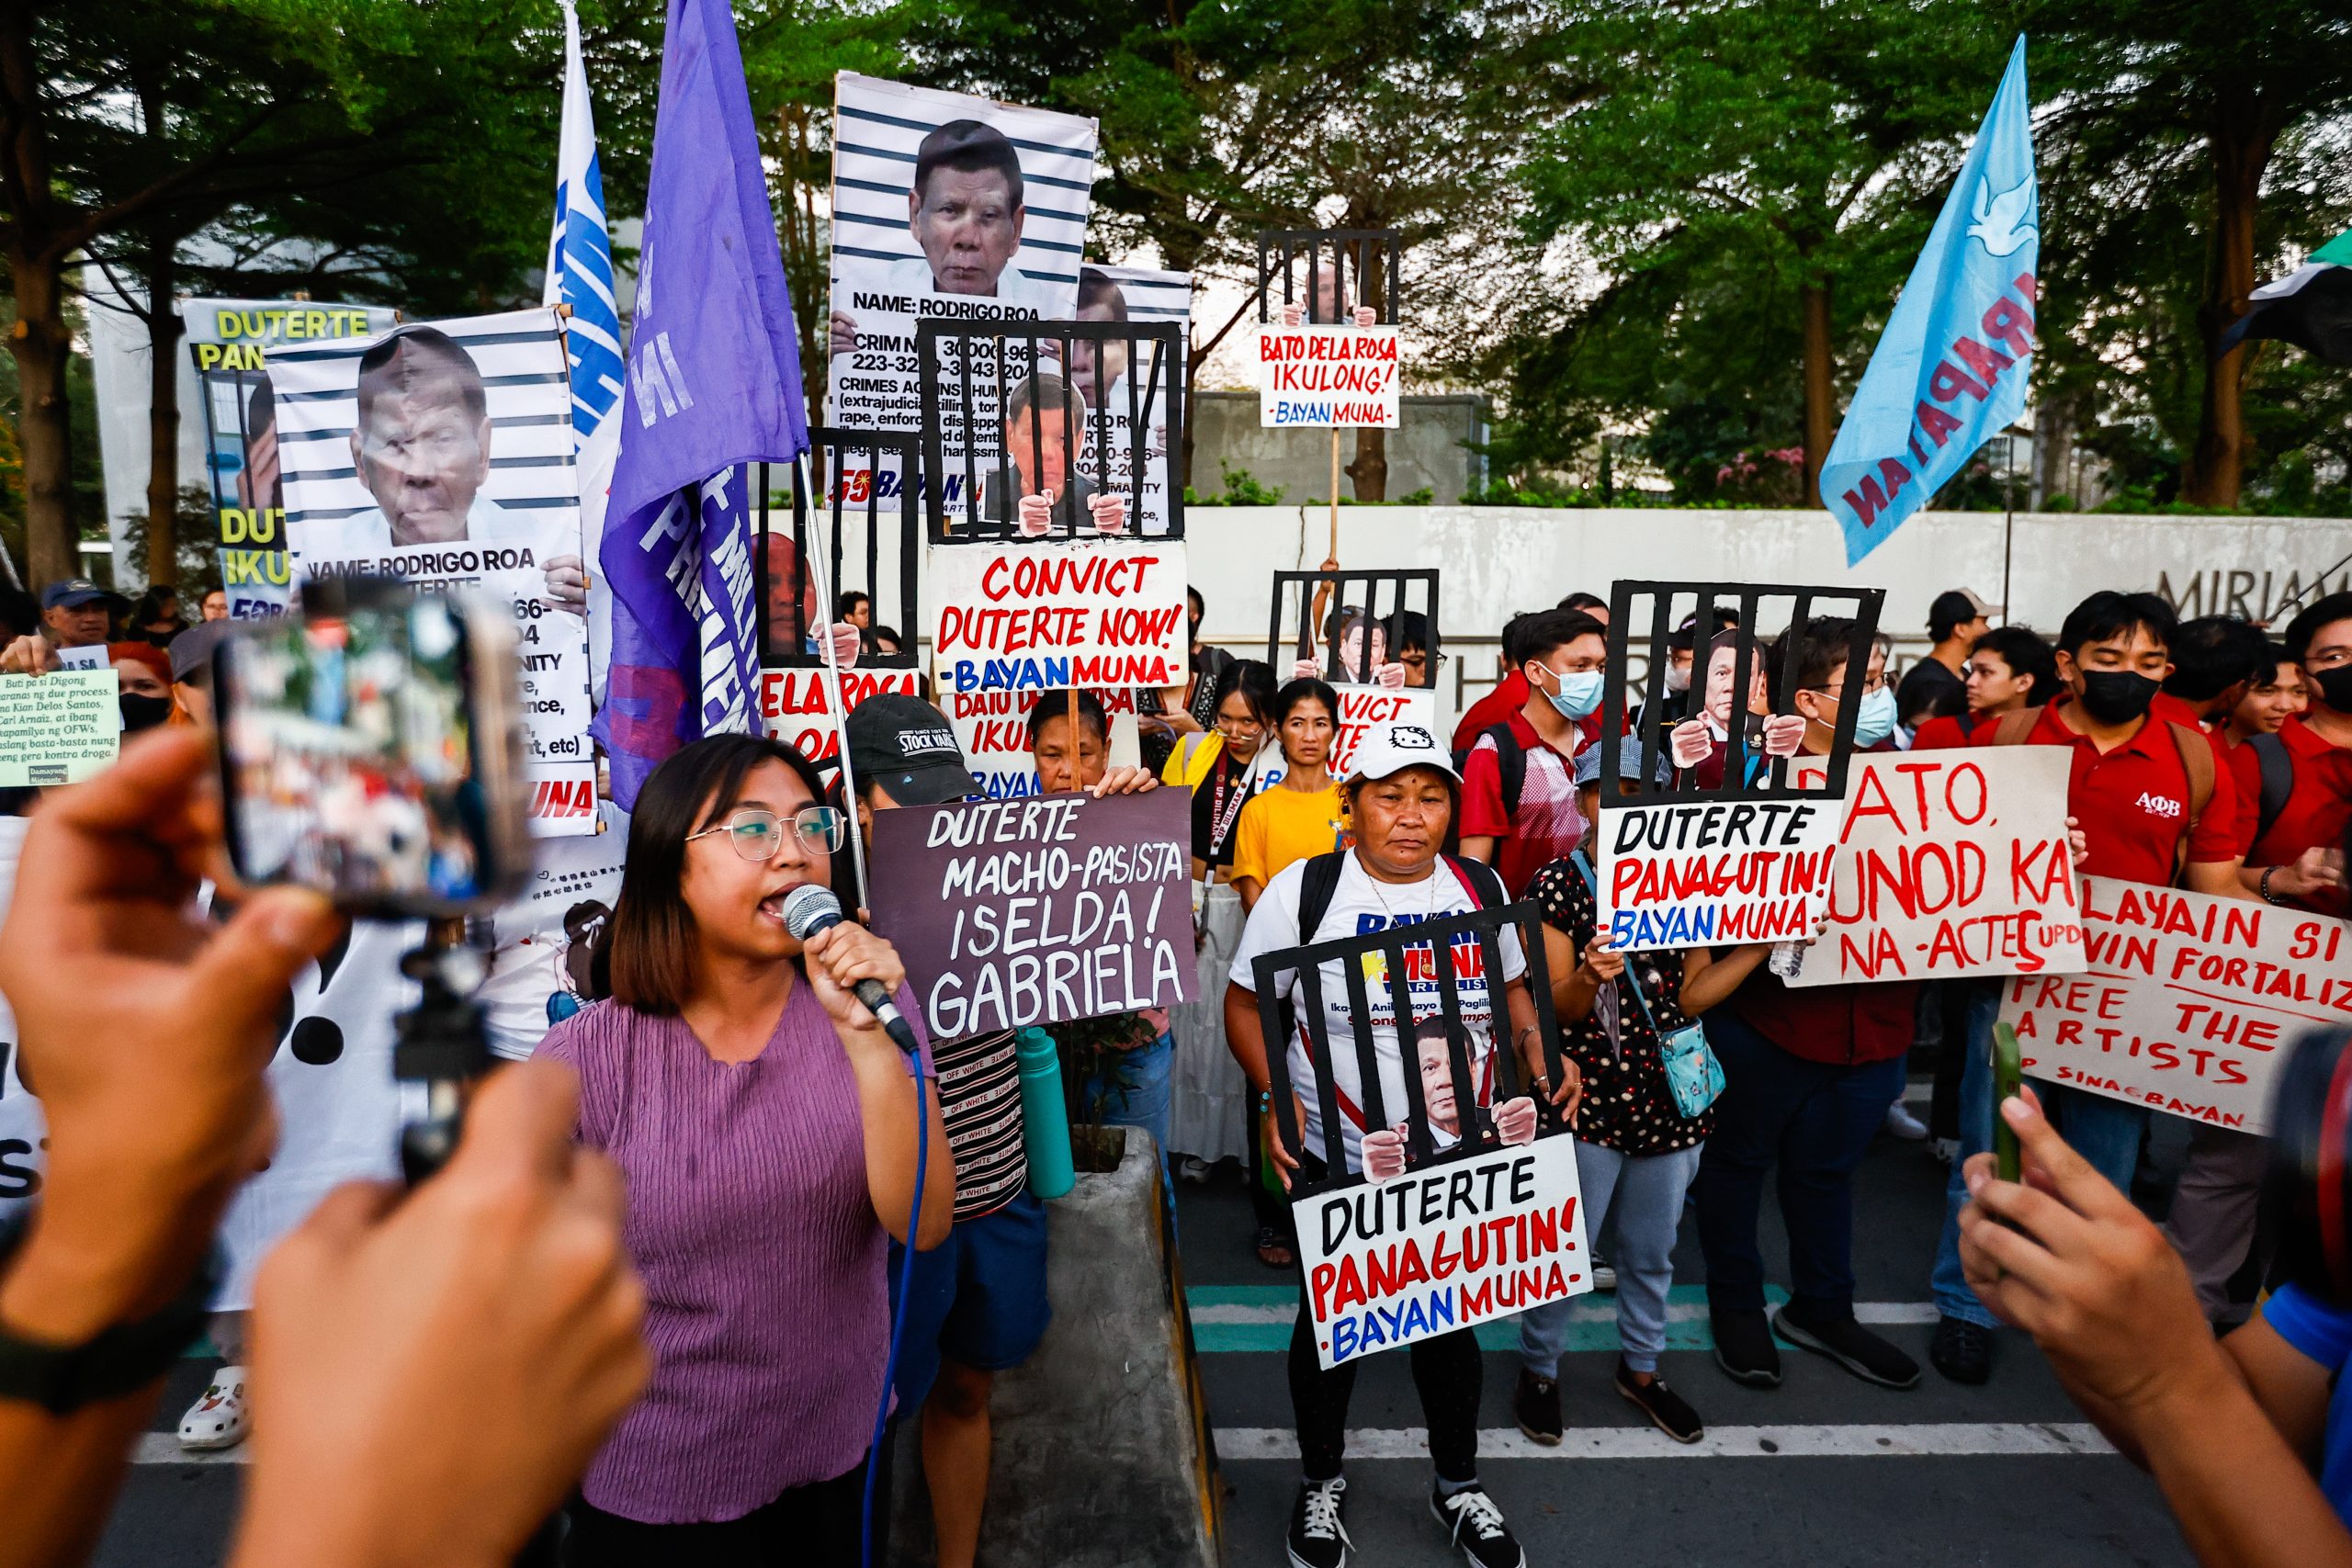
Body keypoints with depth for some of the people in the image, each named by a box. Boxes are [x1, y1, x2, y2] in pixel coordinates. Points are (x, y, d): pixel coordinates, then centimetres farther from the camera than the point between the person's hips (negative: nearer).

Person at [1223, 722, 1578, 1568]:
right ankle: (1321, 1481, 41)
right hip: (1336, 1158, -3)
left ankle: (1458, 1484, 43)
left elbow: (1512, 988, 14)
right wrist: (1273, 1093, -20)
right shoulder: (1303, 889, -12)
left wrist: (1539, 1051, -6)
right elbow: (1244, 1003, -5)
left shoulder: (1481, 888, 1)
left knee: (1451, 1320, 17)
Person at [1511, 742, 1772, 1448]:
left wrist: (1760, 946, -7)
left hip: (1670, 1094, 4)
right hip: (1587, 1098, -4)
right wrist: (1588, 979, -31)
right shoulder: (1556, 886, -8)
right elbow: (1555, 1009, -11)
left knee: (1652, 1251, 19)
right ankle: (1539, 1370, 30)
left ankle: (1641, 1368, 41)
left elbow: (1690, 995, 2)